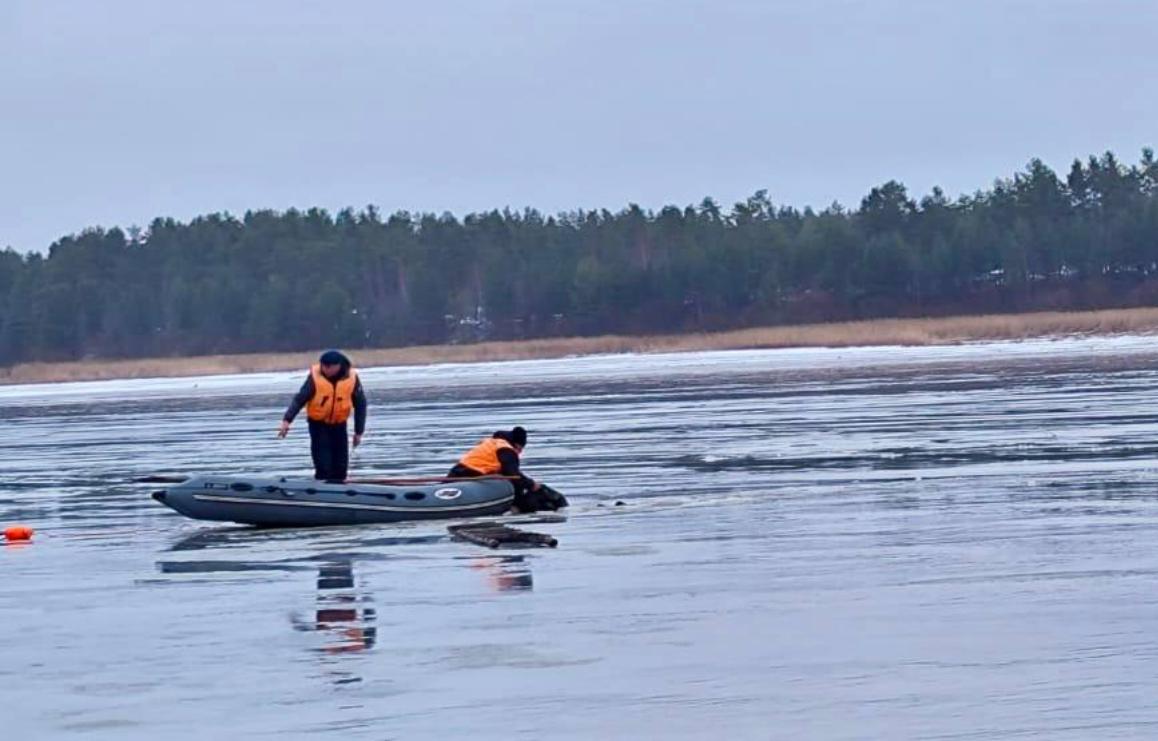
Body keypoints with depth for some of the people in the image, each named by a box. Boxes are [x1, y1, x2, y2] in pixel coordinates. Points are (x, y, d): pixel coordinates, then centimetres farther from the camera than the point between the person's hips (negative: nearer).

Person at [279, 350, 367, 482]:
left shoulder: (351, 378, -12)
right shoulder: (315, 377, -18)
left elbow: (360, 405, -2)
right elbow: (300, 399, -18)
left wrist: (359, 432, -1)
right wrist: (287, 420, -29)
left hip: (339, 425, 2)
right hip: (318, 424, -2)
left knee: (341, 466, 5)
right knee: (323, 464, -13)